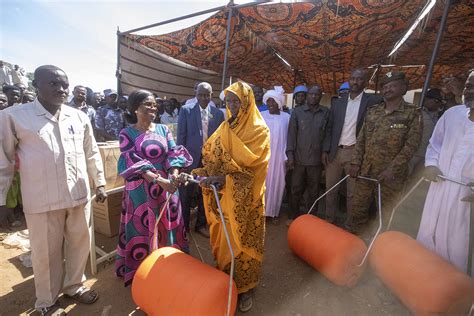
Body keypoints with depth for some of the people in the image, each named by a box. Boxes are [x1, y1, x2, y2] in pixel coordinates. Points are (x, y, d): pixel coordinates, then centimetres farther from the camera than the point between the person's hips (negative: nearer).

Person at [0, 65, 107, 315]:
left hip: (79, 195, 3)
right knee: (46, 253, 12)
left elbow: (92, 154, 12)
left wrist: (100, 183, 12)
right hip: (42, 200, -3)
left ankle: (74, 286, 41)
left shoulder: (79, 117, 6)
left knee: (79, 244, 16)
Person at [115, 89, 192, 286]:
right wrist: (159, 179, -25)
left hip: (166, 187, 3)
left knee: (167, 225, 14)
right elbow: (133, 163, -13)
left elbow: (173, 154, -3)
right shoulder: (127, 134, -4)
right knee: (142, 228, 10)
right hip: (141, 189, -3)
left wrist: (174, 175, -22)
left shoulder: (163, 130, 5)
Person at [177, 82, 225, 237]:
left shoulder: (218, 113, 4)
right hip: (191, 158, -2)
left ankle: (201, 224, 33)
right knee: (186, 194, 7)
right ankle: (183, 225, 28)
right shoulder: (186, 110, 0)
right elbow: (181, 136, -1)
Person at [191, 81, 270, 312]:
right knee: (223, 238, 15)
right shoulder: (225, 128, 8)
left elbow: (252, 166, -17)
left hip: (246, 197, -4)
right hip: (224, 195, 5)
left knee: (244, 240, 10)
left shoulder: (259, 130, -8)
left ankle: (245, 287, 33)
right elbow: (210, 155, 5)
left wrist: (223, 179, -24)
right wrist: (204, 173, -14)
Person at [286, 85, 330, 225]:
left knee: (314, 191, 10)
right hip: (299, 158, 0)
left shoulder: (326, 113, 5)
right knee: (296, 189, 8)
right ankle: (294, 215, 26)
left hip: (316, 159, 1)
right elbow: (291, 133, 1)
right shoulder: (297, 112, 4)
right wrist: (290, 154, -6)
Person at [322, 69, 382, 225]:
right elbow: (329, 128, 10)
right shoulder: (337, 103, 11)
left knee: (353, 192, 5)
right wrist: (325, 150, 4)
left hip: (356, 153, -3)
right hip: (335, 152, 4)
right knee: (330, 190, 10)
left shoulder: (373, 101, 0)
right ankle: (329, 221, 26)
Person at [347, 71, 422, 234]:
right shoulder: (372, 111, 10)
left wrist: (392, 169, -15)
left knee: (387, 213, 8)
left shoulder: (413, 113, -1)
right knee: (357, 208, 10)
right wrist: (355, 162, 0)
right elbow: (361, 139, 8)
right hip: (366, 170, 4)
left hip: (391, 174, -3)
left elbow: (411, 145, -8)